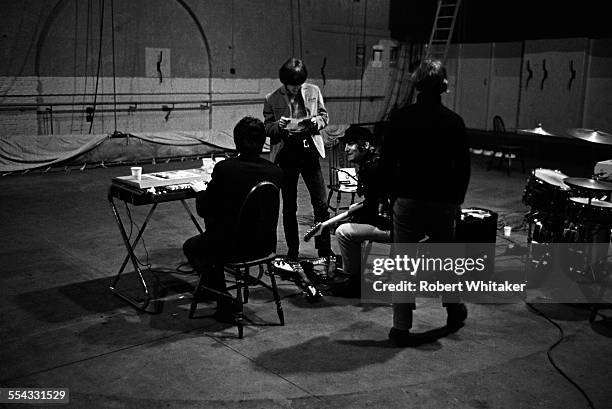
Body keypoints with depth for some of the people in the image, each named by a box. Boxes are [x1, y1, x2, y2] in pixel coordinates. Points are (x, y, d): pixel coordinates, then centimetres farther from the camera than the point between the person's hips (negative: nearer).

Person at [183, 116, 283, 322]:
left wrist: (200, 191, 12)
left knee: (190, 247, 25)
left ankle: (225, 303, 19)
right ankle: (210, 287, 45)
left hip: (230, 245, -6)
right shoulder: (276, 171, -6)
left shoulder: (224, 168, -20)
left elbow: (204, 210, -10)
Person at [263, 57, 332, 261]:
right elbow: (267, 127, 5)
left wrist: (317, 121, -9)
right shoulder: (272, 99, -1)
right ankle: (292, 251, 20)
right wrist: (278, 126, -16)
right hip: (285, 153, -1)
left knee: (321, 204, 0)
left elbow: (325, 116, 13)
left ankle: (324, 250, 12)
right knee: (289, 207, 7)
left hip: (309, 150, 1)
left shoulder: (313, 91, 4)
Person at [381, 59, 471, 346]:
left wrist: (394, 194, 9)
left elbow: (387, 161, -1)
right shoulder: (454, 122, -3)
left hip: (407, 201, -1)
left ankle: (401, 327, 6)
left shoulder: (401, 118, -4)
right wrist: (457, 201, 11)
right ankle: (454, 309, 36)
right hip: (442, 203, 1)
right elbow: (463, 166, 1)